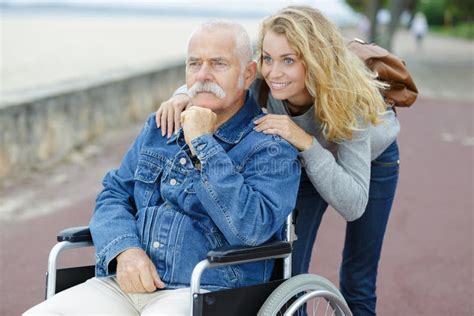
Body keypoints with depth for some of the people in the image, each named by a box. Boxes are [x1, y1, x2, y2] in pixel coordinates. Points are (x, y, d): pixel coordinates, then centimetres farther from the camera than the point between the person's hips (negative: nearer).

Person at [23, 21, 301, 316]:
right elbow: (113, 195, 16)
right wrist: (124, 250, -5)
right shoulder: (159, 128, 18)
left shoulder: (271, 148, -2)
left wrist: (202, 144, -13)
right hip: (127, 283, 5)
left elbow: (250, 228, -18)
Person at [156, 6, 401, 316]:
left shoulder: (349, 99, -41)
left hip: (372, 157, -2)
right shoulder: (263, 81, -34)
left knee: (358, 281, 6)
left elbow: (353, 205, -44)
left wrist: (306, 142, -55)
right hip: (305, 161, 2)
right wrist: (183, 95, -38)